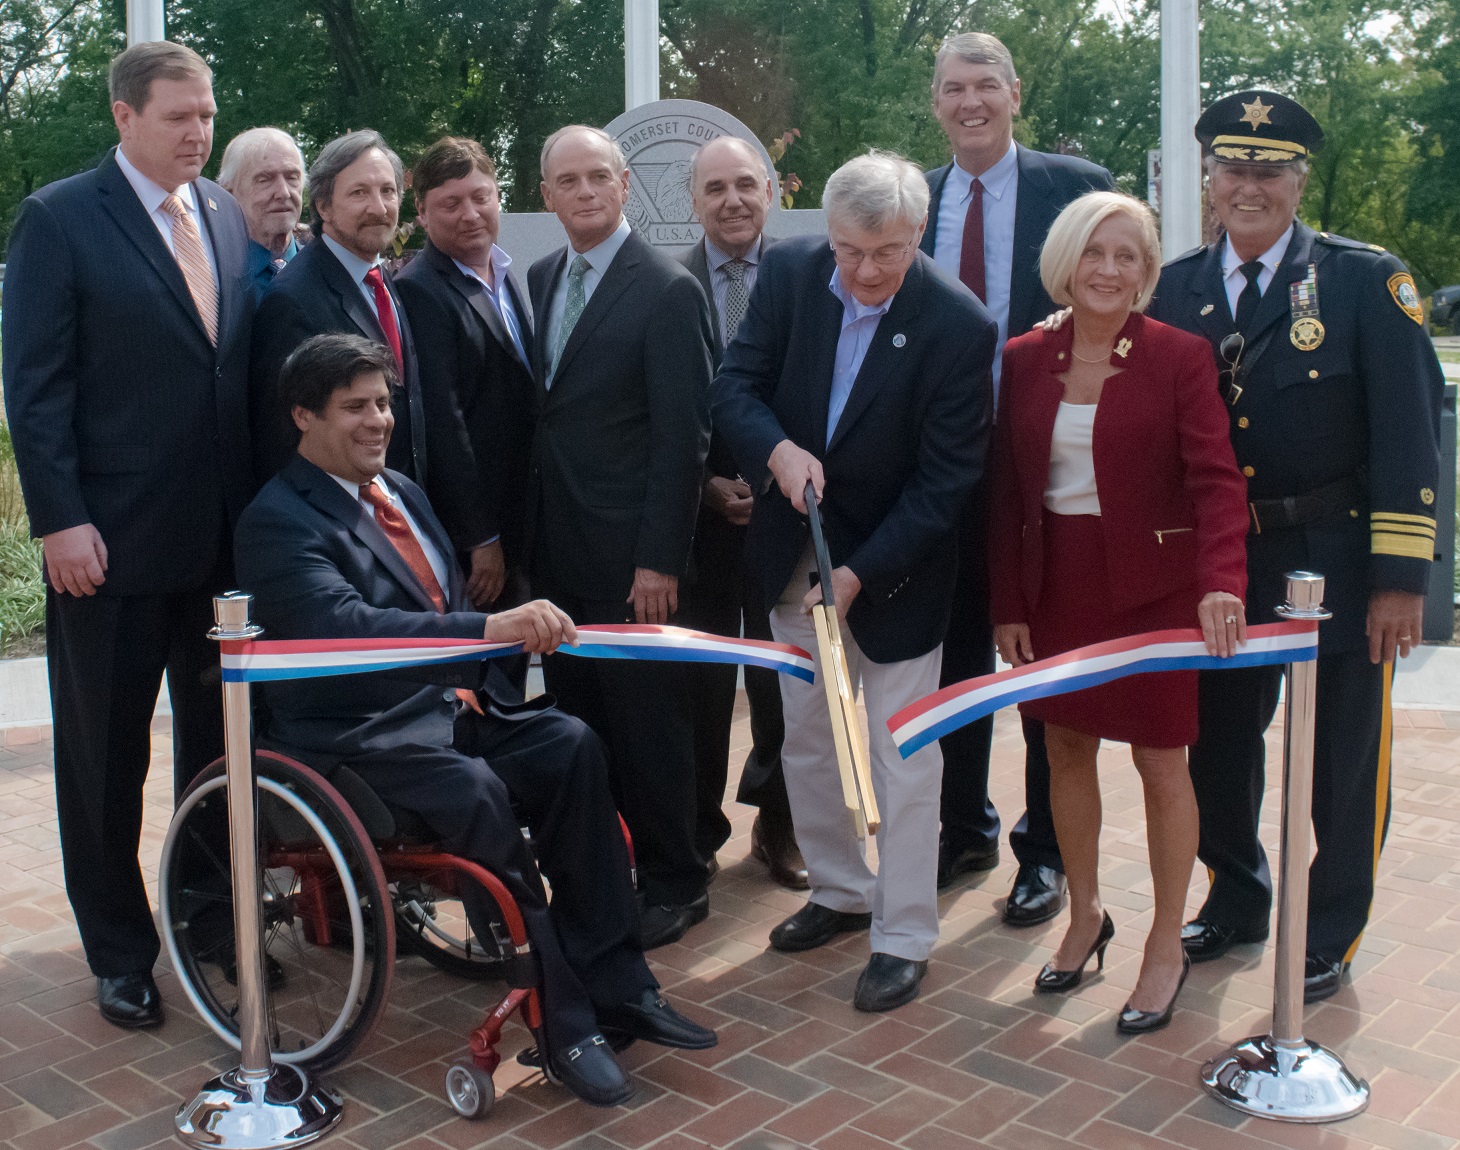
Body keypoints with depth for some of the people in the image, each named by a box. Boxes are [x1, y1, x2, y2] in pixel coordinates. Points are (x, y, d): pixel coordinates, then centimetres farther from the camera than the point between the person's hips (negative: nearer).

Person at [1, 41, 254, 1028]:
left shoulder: (227, 217, 10)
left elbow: (242, 367, 12)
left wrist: (260, 503, 6)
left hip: (226, 535, 5)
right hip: (110, 541, -4)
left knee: (222, 745, 13)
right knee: (106, 755, 9)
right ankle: (120, 953, 25)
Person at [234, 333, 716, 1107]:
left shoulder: (401, 491, 18)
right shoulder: (277, 521, -10)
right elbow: (347, 625, -28)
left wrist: (480, 685, 5)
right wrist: (488, 629, -40)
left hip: (448, 704, 7)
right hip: (360, 737, -7)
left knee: (572, 748, -19)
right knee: (474, 791, -33)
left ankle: (614, 984, -14)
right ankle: (563, 1019, -22)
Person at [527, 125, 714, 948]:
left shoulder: (668, 291, -9)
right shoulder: (540, 281, 12)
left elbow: (683, 437, -12)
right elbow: (539, 411, 13)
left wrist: (659, 560, -15)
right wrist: (525, 534, 8)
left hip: (629, 554, -6)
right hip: (555, 553, 6)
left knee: (648, 720, 3)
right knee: (577, 718, 11)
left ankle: (675, 885, 19)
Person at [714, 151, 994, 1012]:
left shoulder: (960, 325, -21)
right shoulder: (788, 273, -8)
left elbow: (946, 480, -19)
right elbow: (736, 386, -5)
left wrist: (859, 574, -24)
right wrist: (778, 449, -26)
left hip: (896, 566, -5)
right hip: (795, 552, 5)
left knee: (902, 755, 3)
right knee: (808, 738, 16)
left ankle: (904, 938, 17)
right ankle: (842, 891, 36)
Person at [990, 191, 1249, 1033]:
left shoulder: (1179, 358, -7)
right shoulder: (1024, 360, 3)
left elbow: (1216, 479, -14)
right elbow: (1006, 490, 5)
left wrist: (1220, 579, -30)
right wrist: (1008, 603, 1)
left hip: (1153, 587, -3)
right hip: (1056, 583, 4)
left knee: (1161, 764, 4)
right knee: (1067, 749, 13)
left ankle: (1167, 946, 21)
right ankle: (1085, 916, 34)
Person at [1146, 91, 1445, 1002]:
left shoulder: (1368, 281, -6)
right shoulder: (1177, 290, 4)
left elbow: (1411, 436, -9)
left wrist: (1400, 577, -14)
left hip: (1337, 559, -3)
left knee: (1343, 756, 8)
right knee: (1220, 739, 15)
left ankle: (1331, 936, 27)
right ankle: (1237, 900, 37)